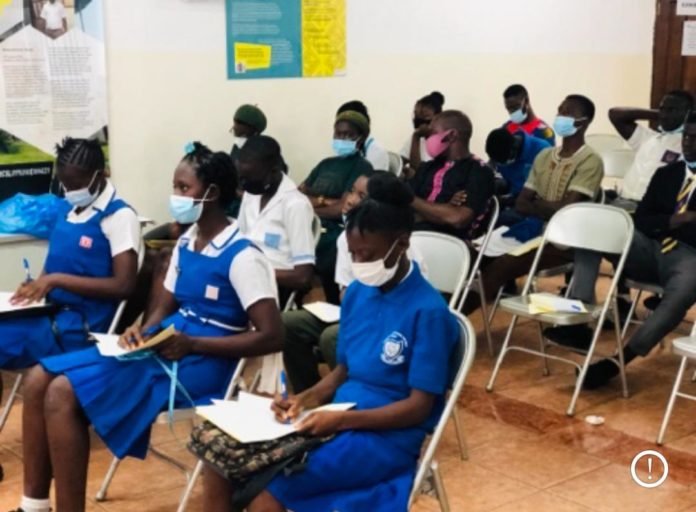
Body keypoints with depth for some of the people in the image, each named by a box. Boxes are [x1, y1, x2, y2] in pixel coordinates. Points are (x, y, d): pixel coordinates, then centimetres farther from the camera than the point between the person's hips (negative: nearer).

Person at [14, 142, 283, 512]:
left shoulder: (242, 257, -14)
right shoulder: (185, 243, 11)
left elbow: (272, 337, -20)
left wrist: (193, 344, -20)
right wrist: (143, 332, -5)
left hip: (201, 363, -9)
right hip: (163, 349, 9)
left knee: (63, 394, -20)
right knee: (40, 379, -4)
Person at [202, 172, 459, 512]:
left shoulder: (428, 311, -13)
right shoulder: (357, 293, 8)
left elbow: (419, 407, -14)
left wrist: (341, 419, -23)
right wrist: (306, 398, -5)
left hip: (388, 435, -7)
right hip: (338, 418, 7)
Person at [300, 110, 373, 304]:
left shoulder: (362, 167, 1)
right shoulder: (326, 164, 22)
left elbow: (343, 209, -9)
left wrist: (309, 206, 2)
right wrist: (321, 201, -4)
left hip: (333, 235, -7)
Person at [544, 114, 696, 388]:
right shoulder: (666, 173, 20)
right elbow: (640, 220, 10)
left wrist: (668, 225, -10)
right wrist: (673, 221, -7)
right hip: (650, 249, 5)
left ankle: (620, 358, -37)